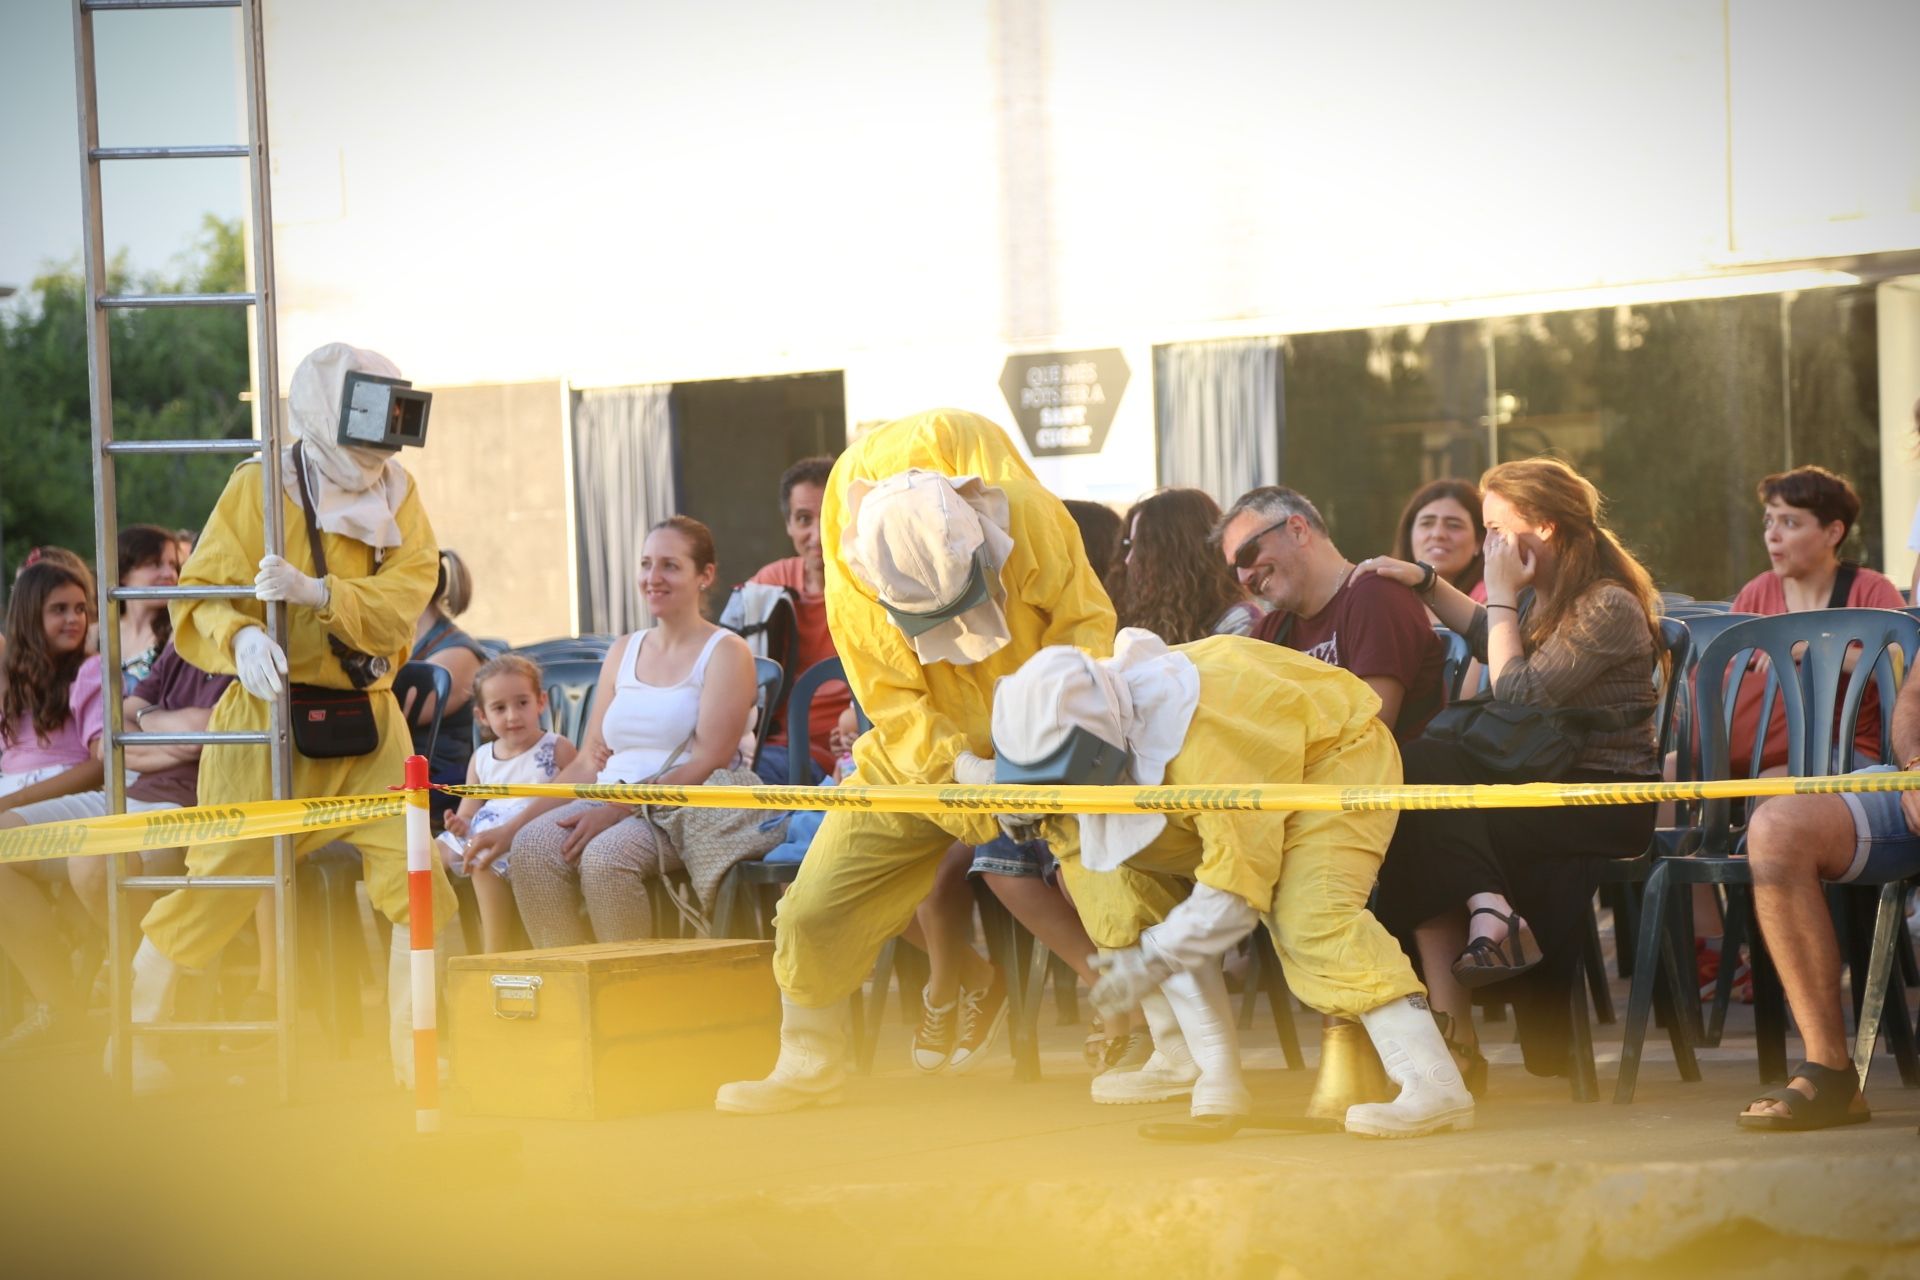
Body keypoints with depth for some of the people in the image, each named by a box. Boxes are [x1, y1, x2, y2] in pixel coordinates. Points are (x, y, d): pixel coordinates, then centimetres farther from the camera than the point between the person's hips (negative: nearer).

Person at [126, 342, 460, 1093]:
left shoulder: (397, 497, 6)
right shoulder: (260, 488, -5)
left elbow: (402, 602, -8)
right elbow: (200, 598, -6)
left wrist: (315, 594, -24)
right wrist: (240, 636, -27)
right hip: (270, 722, -4)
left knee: (418, 885, -5)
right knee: (218, 884, -2)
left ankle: (415, 1059, 5)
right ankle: (134, 1041, 12)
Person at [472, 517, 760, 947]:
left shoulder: (726, 653, 2)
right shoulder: (623, 653, 21)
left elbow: (708, 764, -11)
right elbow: (588, 764, 17)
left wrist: (616, 810, -20)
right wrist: (510, 827, 5)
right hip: (614, 804, 6)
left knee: (605, 854, -35)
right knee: (533, 846, -25)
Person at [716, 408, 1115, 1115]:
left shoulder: (1028, 516, -28)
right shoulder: (853, 587, -24)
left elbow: (1085, 621, -16)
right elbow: (896, 704, -20)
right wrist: (959, 764, -36)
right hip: (922, 758, 1)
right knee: (817, 909, 0)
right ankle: (809, 1065, 23)